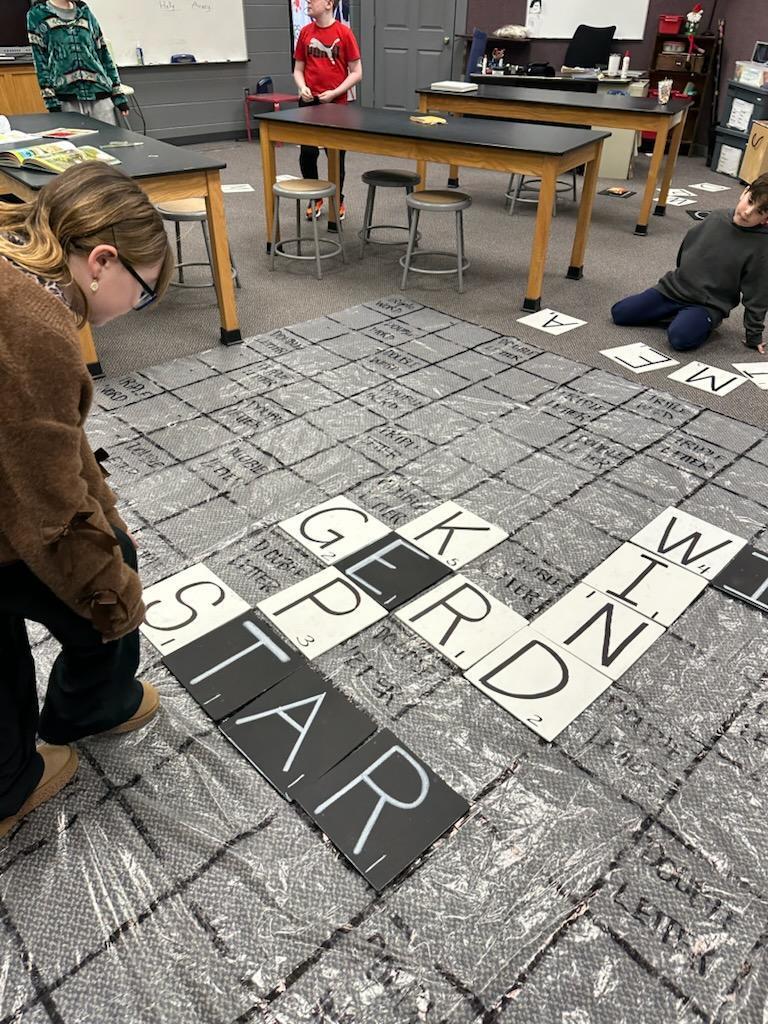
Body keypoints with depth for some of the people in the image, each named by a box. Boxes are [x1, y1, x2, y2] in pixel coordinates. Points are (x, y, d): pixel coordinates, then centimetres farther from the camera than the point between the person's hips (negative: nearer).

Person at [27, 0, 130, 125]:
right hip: (66, 99, -3)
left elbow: (103, 53, 16)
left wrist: (118, 94, 8)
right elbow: (40, 59, -1)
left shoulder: (86, 12, 16)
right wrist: (51, 100, -10)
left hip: (101, 94, 3)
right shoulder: (37, 14, 5)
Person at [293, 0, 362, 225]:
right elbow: (298, 69, 11)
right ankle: (315, 199, 17)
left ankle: (337, 201, 24)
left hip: (336, 103, -2)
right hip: (309, 102, 3)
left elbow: (356, 72, -4)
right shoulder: (305, 32, 5)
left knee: (336, 155, 5)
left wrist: (334, 92, -14)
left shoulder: (344, 33, -5)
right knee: (307, 153, -3)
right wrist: (302, 88, -8)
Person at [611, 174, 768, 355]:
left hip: (708, 305, -5)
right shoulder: (717, 217, 0)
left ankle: (705, 322, -2)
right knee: (619, 313, -5)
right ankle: (678, 315, 9)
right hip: (673, 289, 5)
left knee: (680, 338, -35)